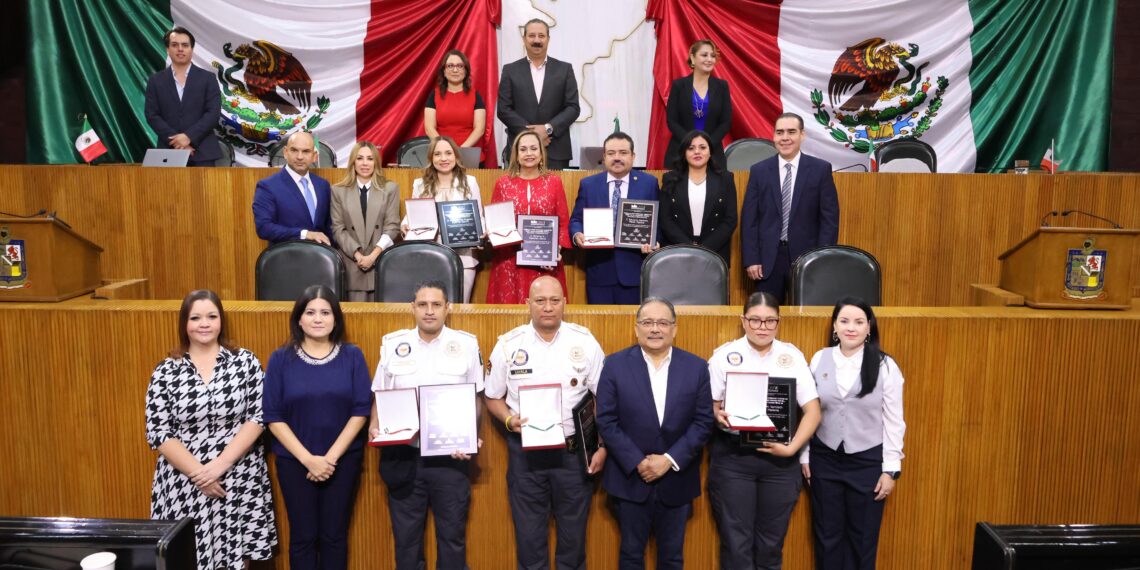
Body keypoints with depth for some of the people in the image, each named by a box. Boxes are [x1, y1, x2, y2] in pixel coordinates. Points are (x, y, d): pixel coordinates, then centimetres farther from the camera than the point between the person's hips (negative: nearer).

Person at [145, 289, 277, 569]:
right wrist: (199, 472, -12)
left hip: (240, 482, 0)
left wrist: (221, 464, -14)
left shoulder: (246, 362, 0)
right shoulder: (166, 371, 1)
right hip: (184, 484, 1)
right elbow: (158, 432, -2)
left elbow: (258, 417, -5)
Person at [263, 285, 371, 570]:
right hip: (294, 461, 0)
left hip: (343, 459, 0)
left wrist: (331, 457, -13)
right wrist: (308, 459, -14)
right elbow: (273, 417, -6)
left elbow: (361, 411, -5)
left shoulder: (352, 356, -2)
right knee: (303, 536, 8)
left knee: (334, 535, 9)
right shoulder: (281, 358, -3)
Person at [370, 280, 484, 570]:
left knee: (452, 537, 10)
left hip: (451, 457, -1)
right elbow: (380, 398, 8)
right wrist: (375, 427, -9)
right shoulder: (392, 344, 2)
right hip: (403, 456, 1)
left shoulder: (466, 344, -2)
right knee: (406, 537, 13)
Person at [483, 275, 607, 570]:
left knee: (573, 534, 13)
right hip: (525, 452, 0)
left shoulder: (585, 342, -5)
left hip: (574, 451, 0)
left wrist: (603, 448, -4)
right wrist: (509, 420, -14)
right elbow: (493, 397, 6)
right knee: (529, 535, 12)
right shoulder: (508, 345, -4)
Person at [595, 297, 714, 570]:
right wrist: (637, 463, -14)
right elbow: (606, 421, -7)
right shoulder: (615, 364, -4)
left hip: (677, 480, 1)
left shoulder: (697, 367, -1)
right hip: (630, 478, -1)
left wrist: (670, 460, -13)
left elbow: (703, 422, -4)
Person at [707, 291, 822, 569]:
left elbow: (812, 411, 2)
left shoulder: (792, 356, 3)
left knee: (771, 543, 11)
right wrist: (717, 414, -22)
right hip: (732, 456, -2)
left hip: (779, 458, 2)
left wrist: (792, 448, -11)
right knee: (736, 542, 3)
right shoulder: (724, 355, -1)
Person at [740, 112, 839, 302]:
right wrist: (750, 259, -3)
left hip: (807, 256, -1)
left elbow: (830, 218, 0)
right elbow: (749, 219, 3)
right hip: (768, 258, 1)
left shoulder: (821, 169, 1)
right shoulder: (759, 171, 5)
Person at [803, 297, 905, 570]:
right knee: (827, 534, 12)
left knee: (862, 537, 12)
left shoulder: (885, 366, -8)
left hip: (868, 461, -2)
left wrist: (890, 469, -6)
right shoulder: (819, 359, -1)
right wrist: (804, 456, 5)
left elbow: (893, 421, -4)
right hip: (825, 458, 2)